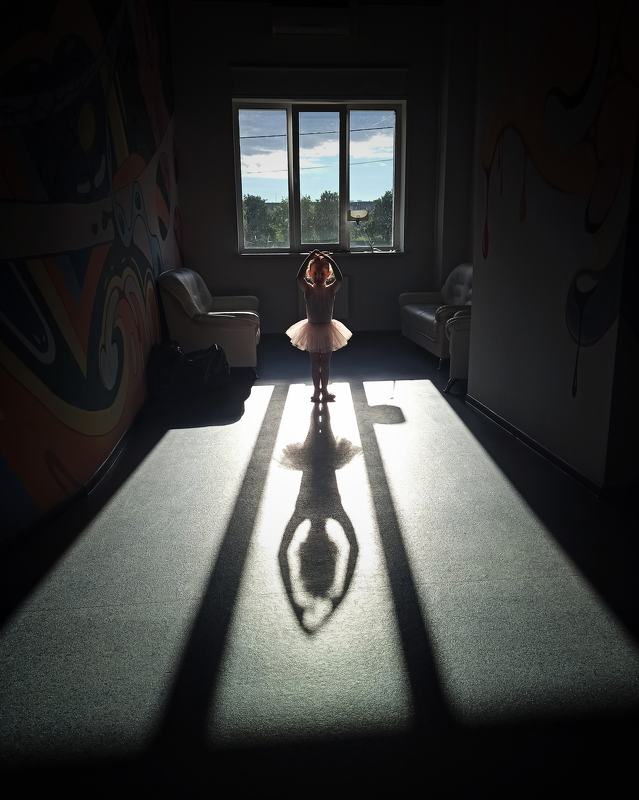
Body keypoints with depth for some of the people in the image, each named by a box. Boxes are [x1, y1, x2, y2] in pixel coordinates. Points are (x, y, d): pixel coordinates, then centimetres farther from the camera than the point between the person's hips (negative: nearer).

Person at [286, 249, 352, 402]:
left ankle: (324, 389, 19)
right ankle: (317, 389, 18)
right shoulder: (308, 290, -10)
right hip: (312, 329, 0)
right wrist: (309, 257, -23)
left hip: (327, 330, 0)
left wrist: (328, 259, -21)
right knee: (315, 363, 9)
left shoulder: (331, 290, -9)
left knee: (325, 363, 10)